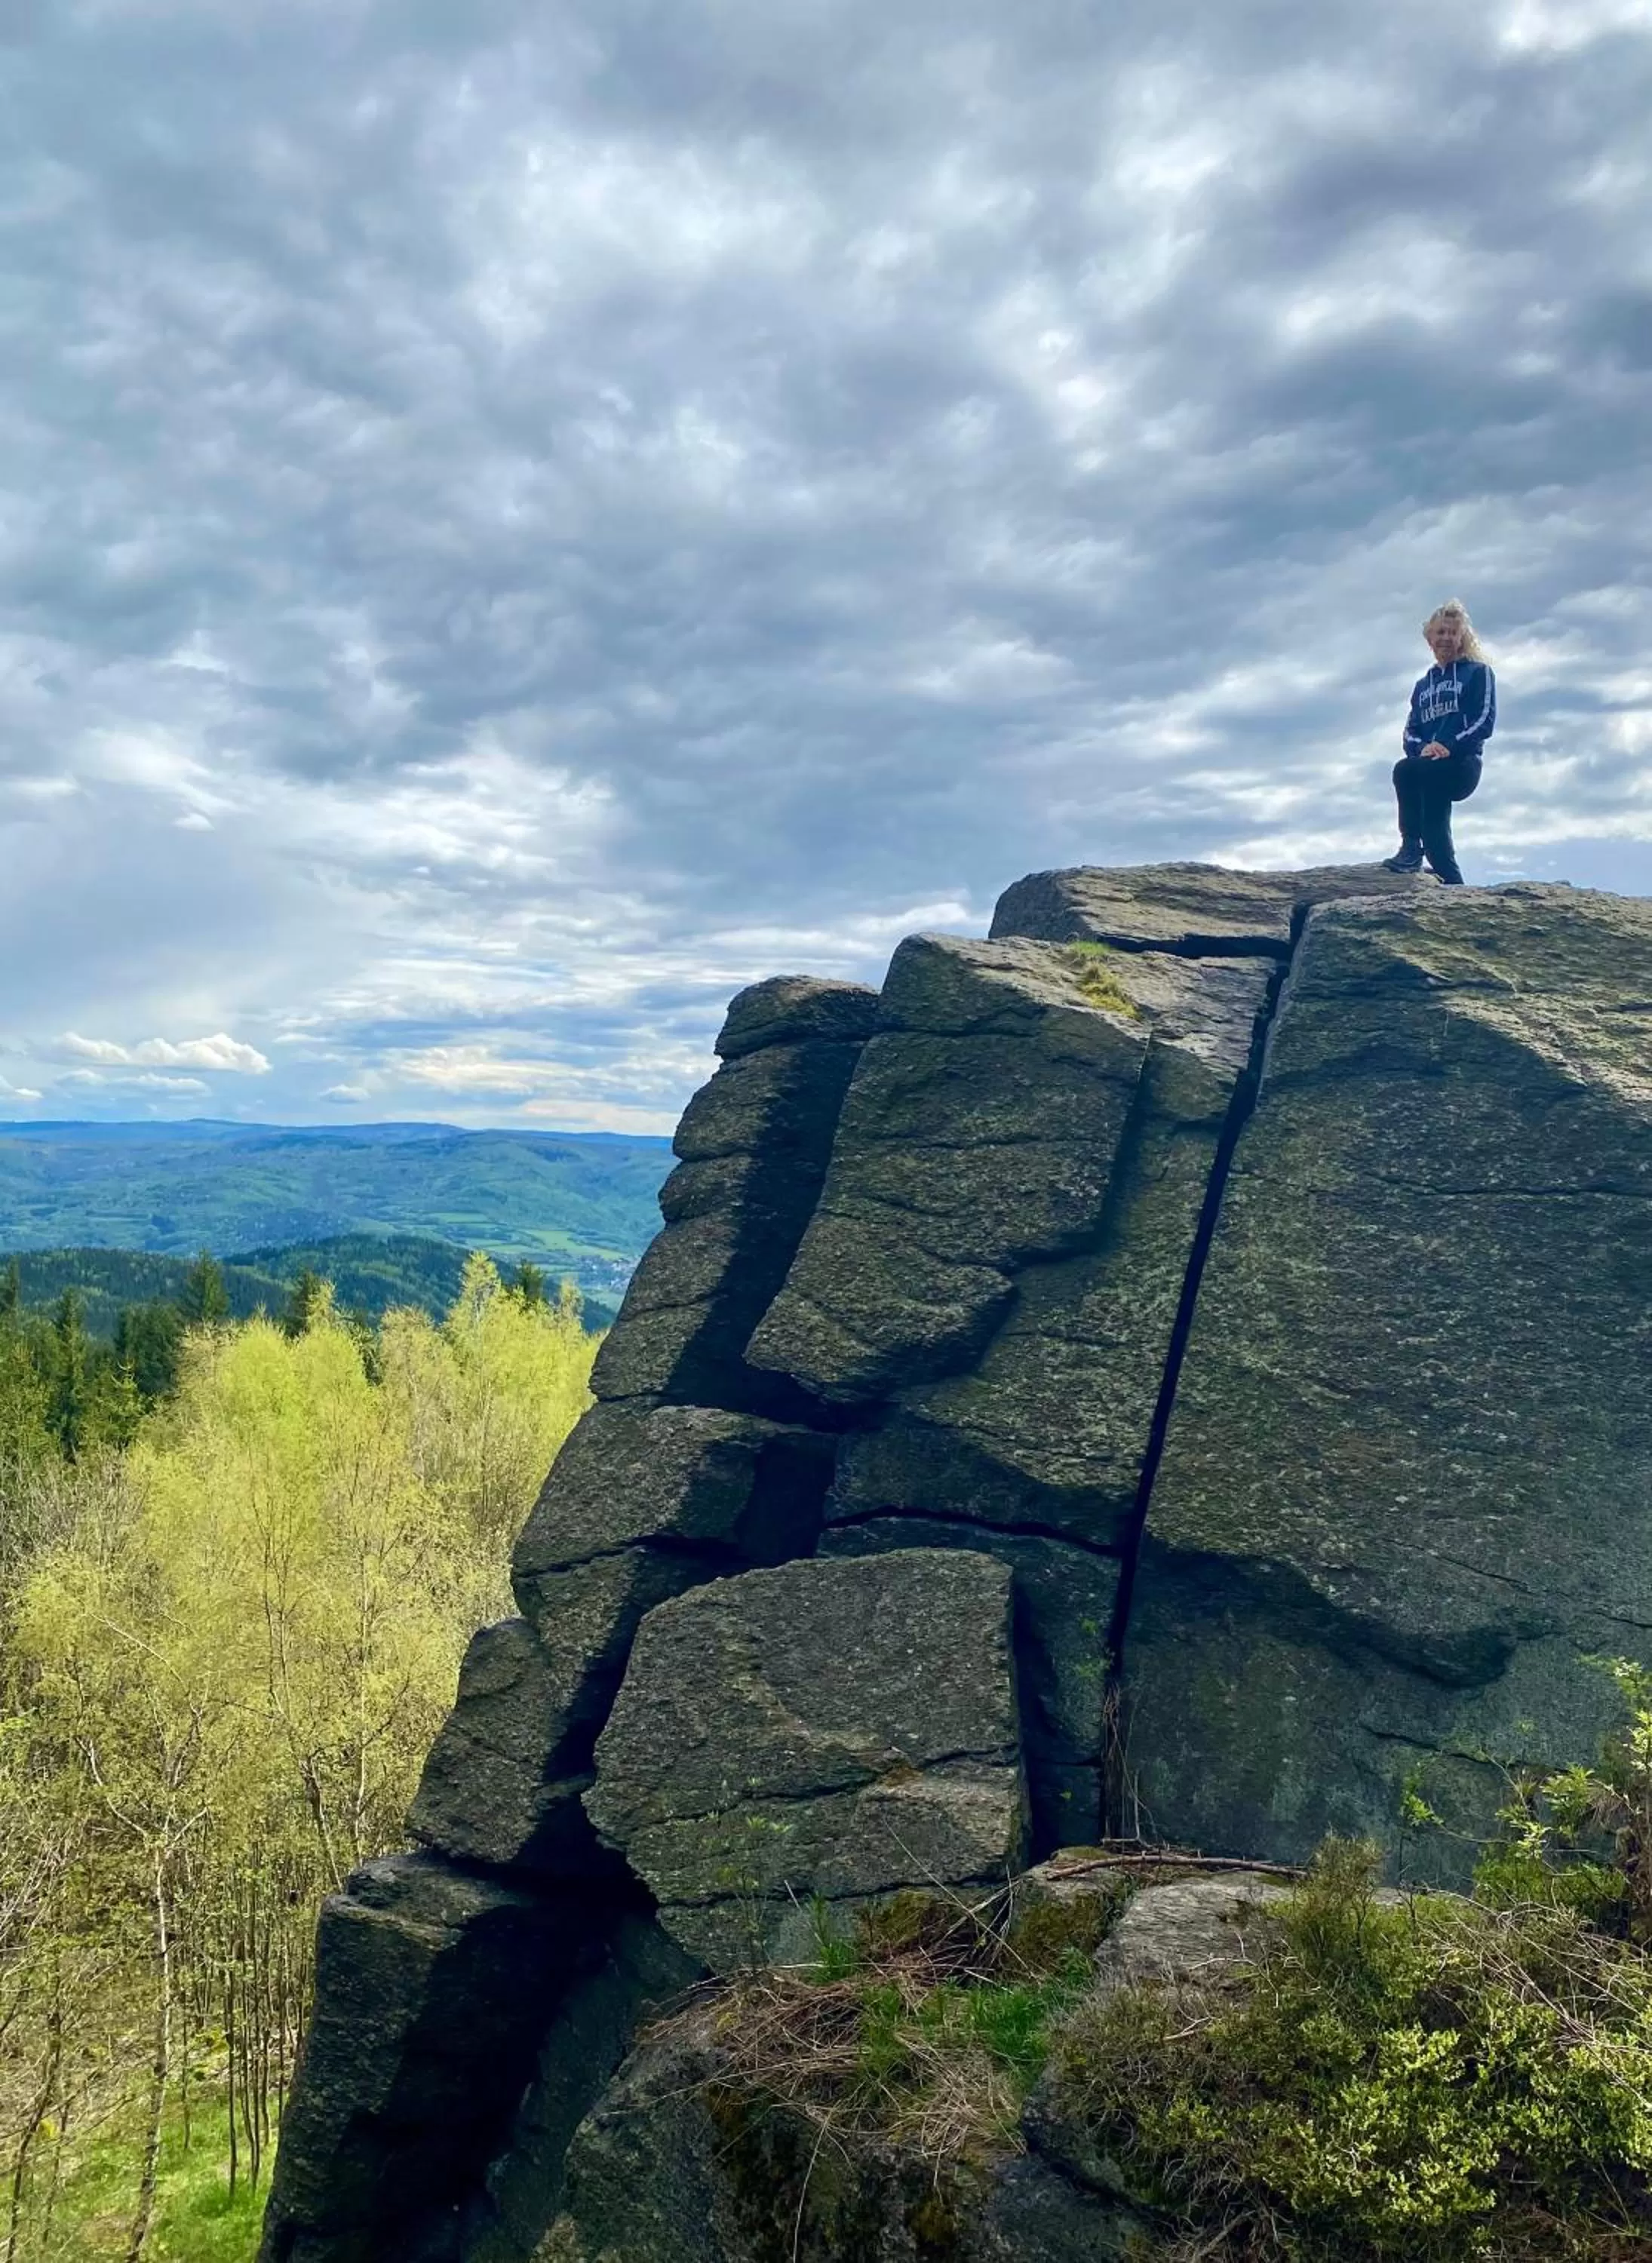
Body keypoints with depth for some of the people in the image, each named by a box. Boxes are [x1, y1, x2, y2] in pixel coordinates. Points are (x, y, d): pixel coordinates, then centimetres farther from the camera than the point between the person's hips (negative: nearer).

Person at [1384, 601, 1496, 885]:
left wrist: (1449, 746, -16)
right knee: (1434, 827, -14)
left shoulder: (1478, 672, 10)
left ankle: (1411, 850, -24)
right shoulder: (1423, 685, 27)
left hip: (1463, 764, -6)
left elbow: (1485, 721, -2)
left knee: (1405, 769, -30)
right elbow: (1411, 730, 16)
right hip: (1431, 772, 6)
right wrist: (1422, 747, -9)